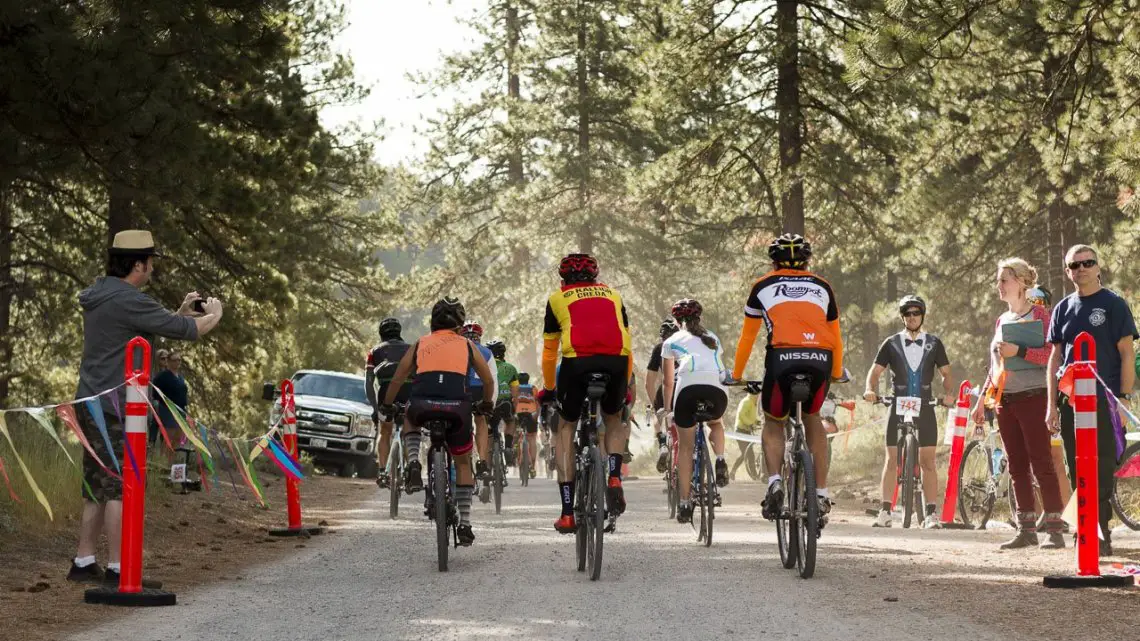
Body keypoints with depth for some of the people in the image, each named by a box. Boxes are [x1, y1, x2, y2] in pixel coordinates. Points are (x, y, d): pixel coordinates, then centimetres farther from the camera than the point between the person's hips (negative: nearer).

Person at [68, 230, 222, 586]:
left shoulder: (99, 297, 14)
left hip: (91, 406, 10)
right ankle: (117, 568, -7)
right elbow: (187, 330, -14)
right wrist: (214, 315, 5)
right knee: (121, 487, -7)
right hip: (115, 408, -10)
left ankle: (84, 563, 16)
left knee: (97, 488, 14)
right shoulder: (128, 301, -16)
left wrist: (181, 313, 21)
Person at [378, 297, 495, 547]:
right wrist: (486, 404, 47)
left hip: (422, 405, 0)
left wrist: (386, 407, 41)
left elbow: (396, 380, 25)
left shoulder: (419, 345, 22)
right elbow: (488, 380, 28)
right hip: (457, 408, 0)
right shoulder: (467, 346, 21)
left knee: (410, 419, 38)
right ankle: (464, 524, 17)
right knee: (462, 462, 21)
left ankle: (413, 463, 11)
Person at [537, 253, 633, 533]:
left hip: (577, 362, -2)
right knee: (613, 420, 30)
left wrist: (547, 389, 43)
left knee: (565, 429, 16)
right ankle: (614, 477, 3)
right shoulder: (613, 296, 29)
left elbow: (549, 351, 29)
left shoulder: (558, 299, 24)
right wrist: (625, 387, 46)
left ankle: (567, 514, 9)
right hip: (616, 362, 2)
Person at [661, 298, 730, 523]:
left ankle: (684, 503, 10)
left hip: (688, 388, -2)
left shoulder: (671, 342, 24)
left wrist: (667, 409, 44)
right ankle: (720, 461, 9)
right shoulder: (712, 339, 32)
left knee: (685, 447, 12)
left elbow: (668, 382, 30)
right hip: (717, 389, 2)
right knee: (716, 423, 36)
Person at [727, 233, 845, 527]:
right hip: (820, 359, 2)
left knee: (773, 422, 20)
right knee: (812, 418, 26)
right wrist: (837, 373, 51)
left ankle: (774, 481, -5)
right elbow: (835, 336, 36)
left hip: (782, 357, -2)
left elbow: (747, 337, 30)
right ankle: (821, 494, 16)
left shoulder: (764, 286, 24)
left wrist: (736, 375, 42)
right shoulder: (822, 287, 28)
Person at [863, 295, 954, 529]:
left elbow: (946, 373, 10)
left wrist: (948, 393, -9)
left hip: (925, 408, 0)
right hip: (898, 407, 0)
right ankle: (885, 512, -2)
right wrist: (870, 389, -15)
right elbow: (876, 371, 5)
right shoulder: (891, 343, 7)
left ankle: (931, 514, 0)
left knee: (928, 461, -2)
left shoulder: (934, 343, 8)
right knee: (891, 460, -4)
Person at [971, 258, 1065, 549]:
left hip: (1032, 397, -7)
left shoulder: (1037, 314, -3)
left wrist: (1019, 351, -20)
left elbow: (1051, 355, -12)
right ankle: (1026, 529, 8)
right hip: (1005, 401, 7)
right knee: (1017, 467, 5)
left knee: (1041, 464, -9)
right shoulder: (1002, 320, 17)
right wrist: (982, 400, 21)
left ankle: (1055, 528, -8)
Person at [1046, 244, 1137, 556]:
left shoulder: (1113, 304, 0)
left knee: (1103, 469, -8)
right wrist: (1052, 404, 9)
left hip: (1104, 400, -5)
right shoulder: (1063, 309, 14)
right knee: (1078, 470, 6)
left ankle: (1103, 534, -5)